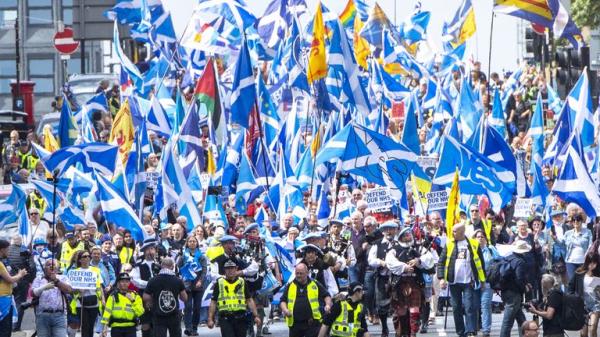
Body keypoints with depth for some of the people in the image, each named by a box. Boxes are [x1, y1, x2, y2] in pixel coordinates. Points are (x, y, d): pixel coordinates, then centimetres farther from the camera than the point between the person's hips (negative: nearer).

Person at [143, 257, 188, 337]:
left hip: (159, 317, -2)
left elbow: (146, 298, -8)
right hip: (174, 316, 2)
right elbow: (184, 298, 3)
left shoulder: (153, 281, -8)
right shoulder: (178, 281, -4)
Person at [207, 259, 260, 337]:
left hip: (240, 319, 2)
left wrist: (256, 316, 3)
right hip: (225, 319, -2)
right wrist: (210, 319, 1)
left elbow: (249, 300, 11)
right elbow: (213, 302, 7)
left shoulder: (242, 282, 11)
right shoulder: (219, 283, 7)